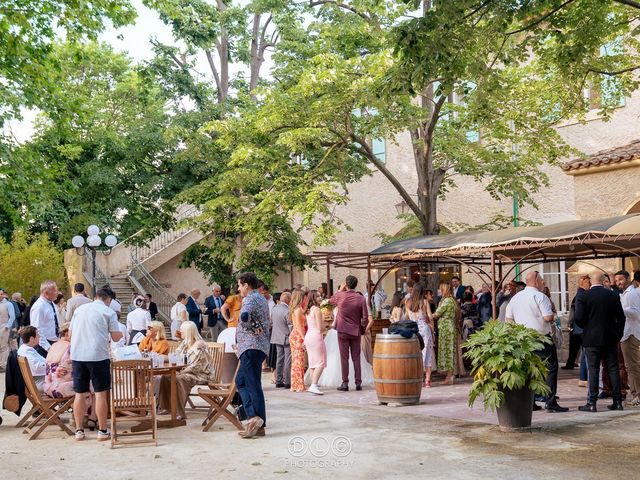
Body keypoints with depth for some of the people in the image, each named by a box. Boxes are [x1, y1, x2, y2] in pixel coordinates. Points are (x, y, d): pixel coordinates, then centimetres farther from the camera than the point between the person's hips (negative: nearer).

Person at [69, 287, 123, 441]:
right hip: (98, 356, -4)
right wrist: (121, 334, 19)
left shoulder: (79, 309, 14)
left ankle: (79, 430, 14)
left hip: (77, 355, 4)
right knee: (101, 393, 3)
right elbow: (116, 337, -2)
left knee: (80, 393, 10)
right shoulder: (109, 312, 0)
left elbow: (70, 333, 18)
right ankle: (102, 431, 7)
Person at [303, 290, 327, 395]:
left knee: (313, 363, 11)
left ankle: (313, 385, 11)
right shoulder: (317, 309, -12)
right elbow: (320, 327, -14)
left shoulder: (308, 310, 13)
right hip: (316, 336, -9)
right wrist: (324, 328, 5)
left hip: (308, 335, 9)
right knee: (320, 363, -7)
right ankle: (314, 385, -16)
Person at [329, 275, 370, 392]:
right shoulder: (361, 298, -6)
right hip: (356, 332, 1)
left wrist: (340, 290, 17)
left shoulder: (340, 296, -8)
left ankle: (345, 383, 3)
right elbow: (365, 317, -5)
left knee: (344, 358, 3)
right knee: (356, 358, 8)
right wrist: (362, 330, 9)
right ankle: (358, 383, 8)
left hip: (343, 331, -1)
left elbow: (330, 301, 16)